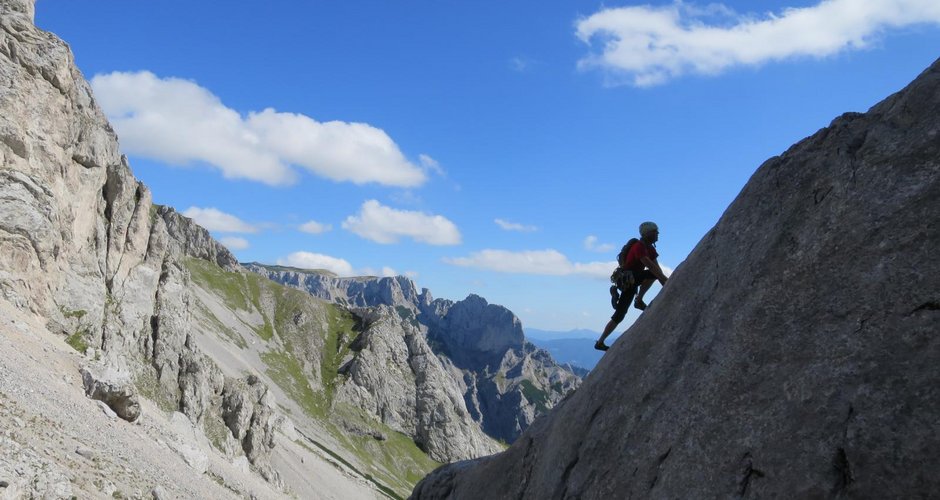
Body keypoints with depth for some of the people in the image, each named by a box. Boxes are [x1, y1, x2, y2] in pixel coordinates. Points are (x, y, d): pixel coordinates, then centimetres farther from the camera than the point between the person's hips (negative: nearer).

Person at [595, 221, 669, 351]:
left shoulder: (650, 249, 11)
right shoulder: (639, 247, -18)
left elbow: (658, 268, 7)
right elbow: (651, 266, -28)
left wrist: (665, 284, -2)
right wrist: (666, 280, -31)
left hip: (631, 281, 10)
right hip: (626, 278, -10)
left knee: (619, 316, 8)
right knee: (652, 274, -28)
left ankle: (600, 342, 11)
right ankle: (639, 300, -17)